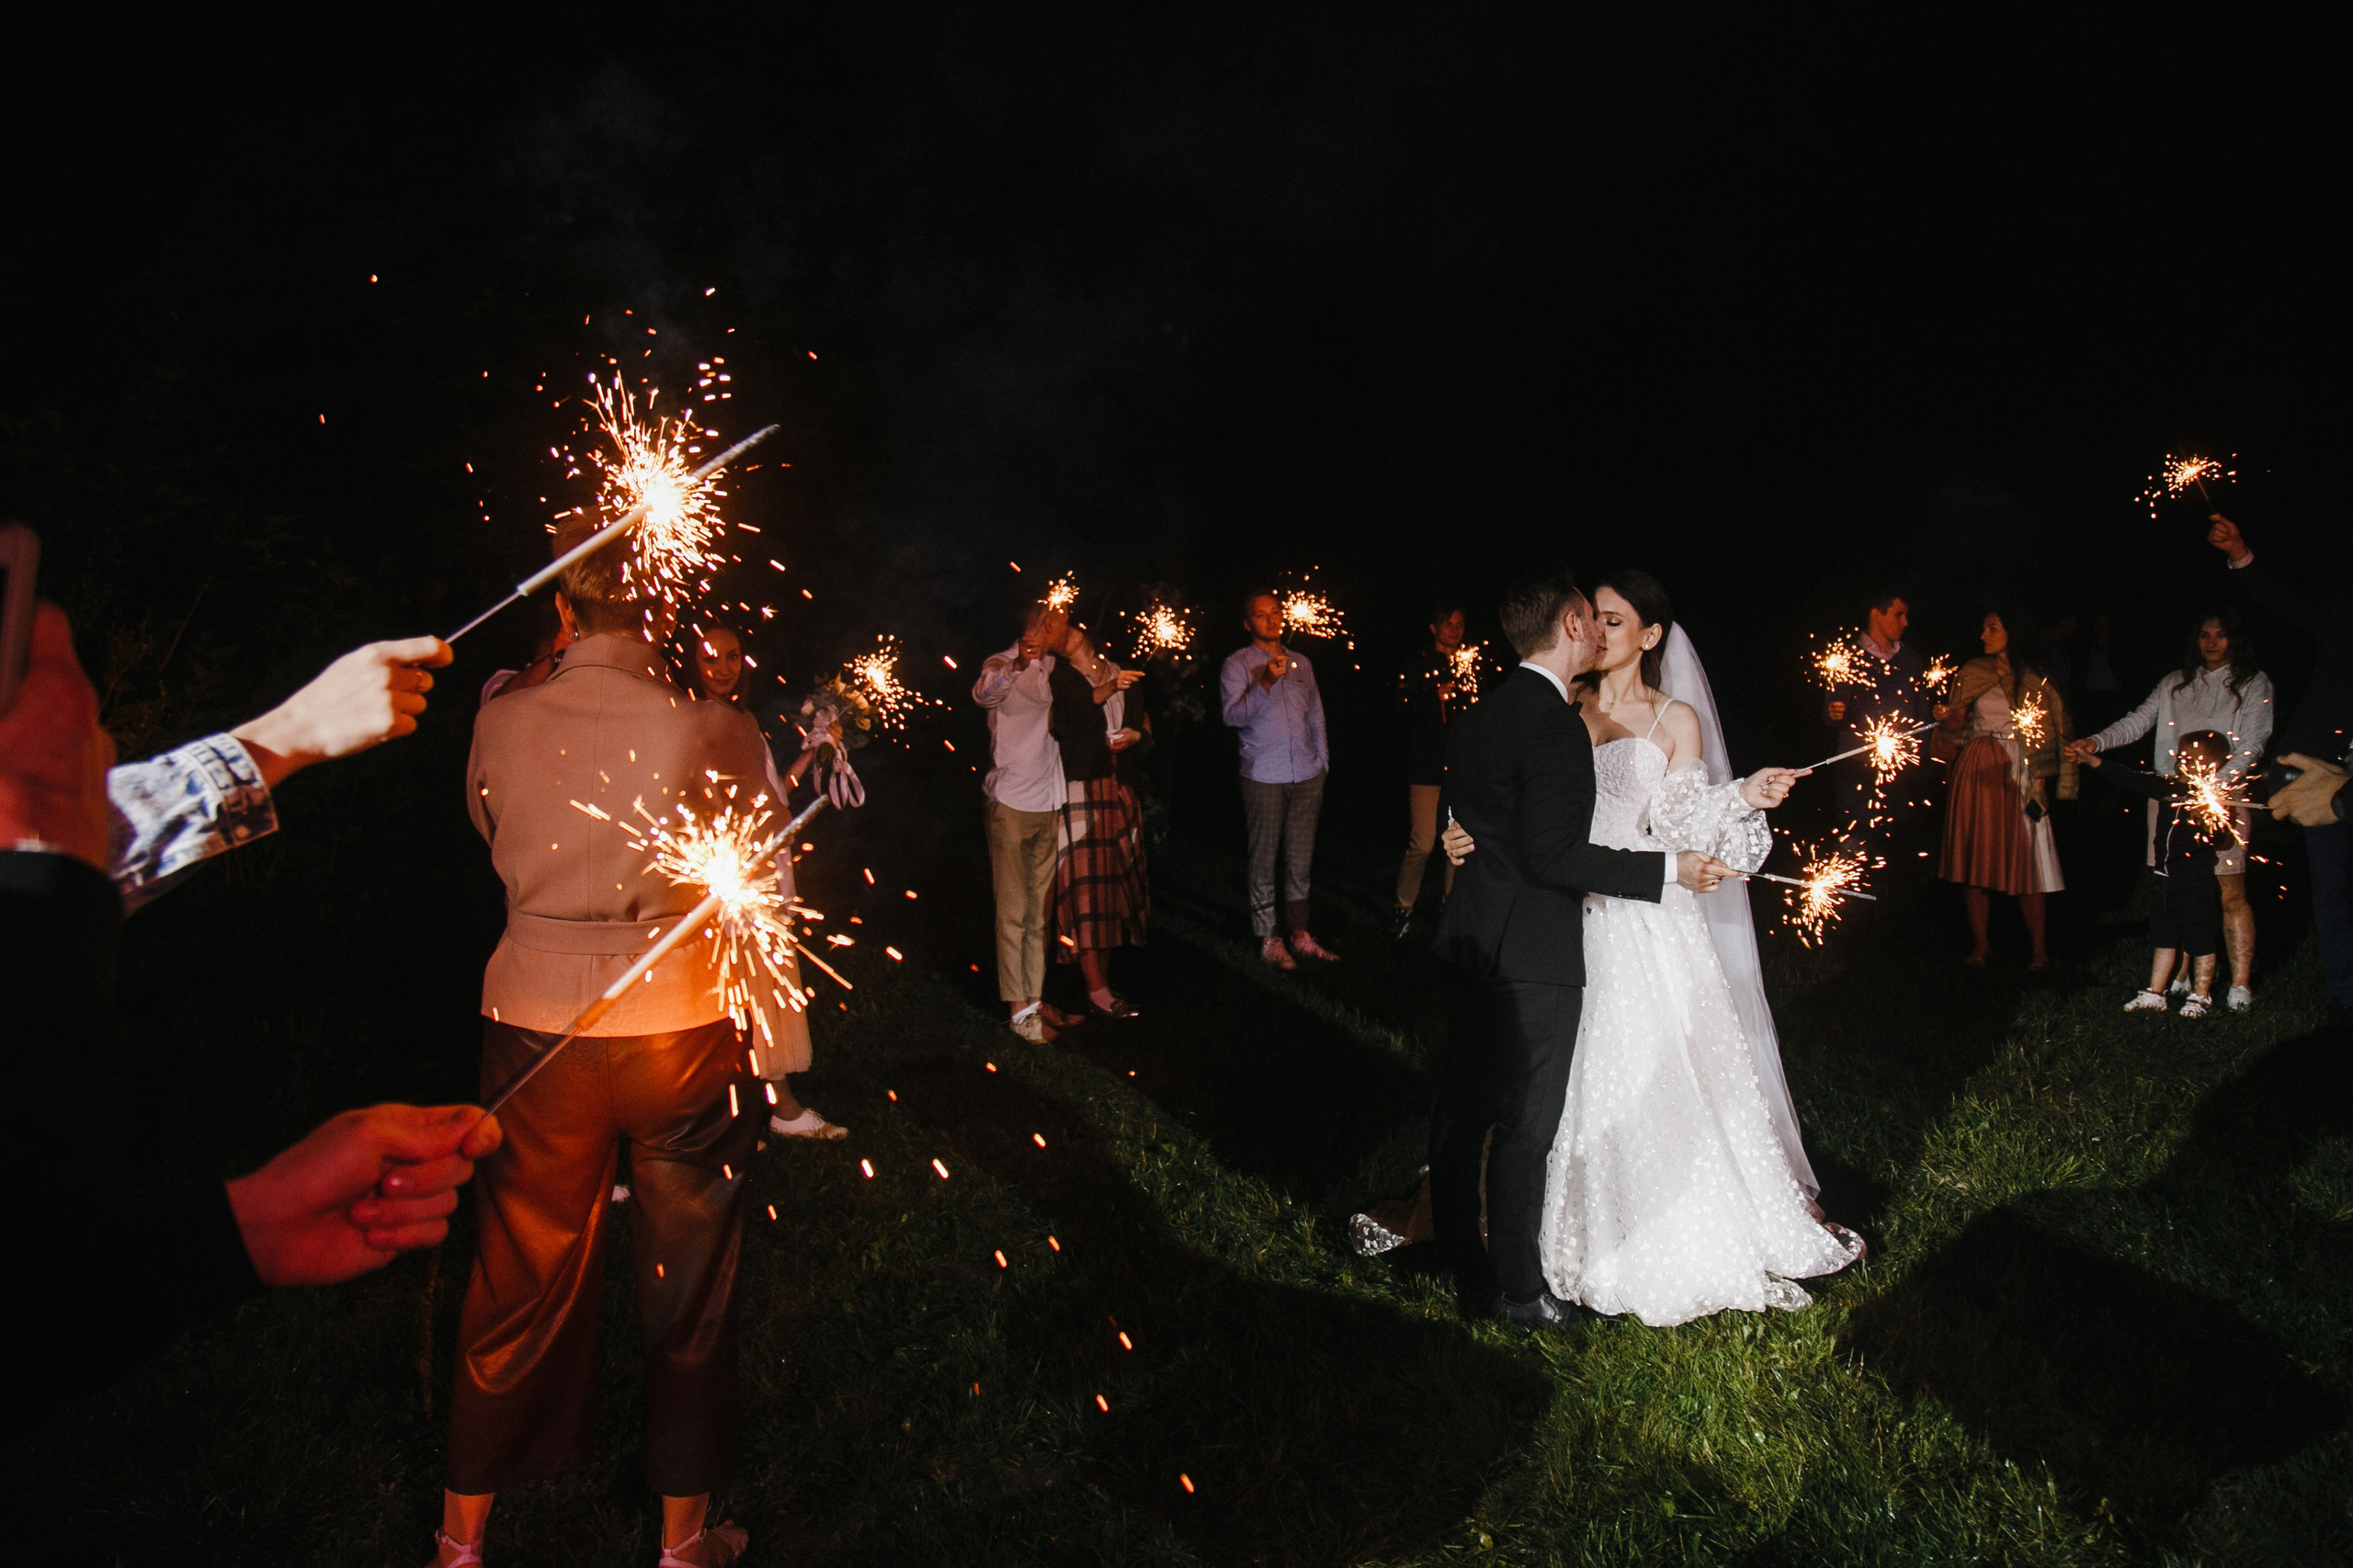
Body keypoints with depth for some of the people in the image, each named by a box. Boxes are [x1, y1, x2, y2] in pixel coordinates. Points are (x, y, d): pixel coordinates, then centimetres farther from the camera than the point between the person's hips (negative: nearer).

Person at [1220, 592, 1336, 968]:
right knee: (1264, 860, -1)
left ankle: (1300, 936, 15)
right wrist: (1265, 683, -26)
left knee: (1300, 859, 8)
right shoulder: (1237, 664, 0)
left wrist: (1322, 761, 15)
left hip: (1307, 775, 5)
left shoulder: (1301, 664, 16)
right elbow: (1233, 715, -13)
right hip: (1264, 778, -4)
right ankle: (1267, 940, 5)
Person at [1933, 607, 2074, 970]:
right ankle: (1979, 947, 10)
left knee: (2024, 860, -3)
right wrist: (1944, 718, -15)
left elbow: (2046, 734, -1)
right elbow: (1958, 723, 8)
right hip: (1976, 772, 3)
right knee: (1975, 858, 3)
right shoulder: (1972, 673, 9)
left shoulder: (2034, 679, 1)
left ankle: (2039, 950, 7)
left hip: (2016, 774, -3)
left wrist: (2038, 783, -8)